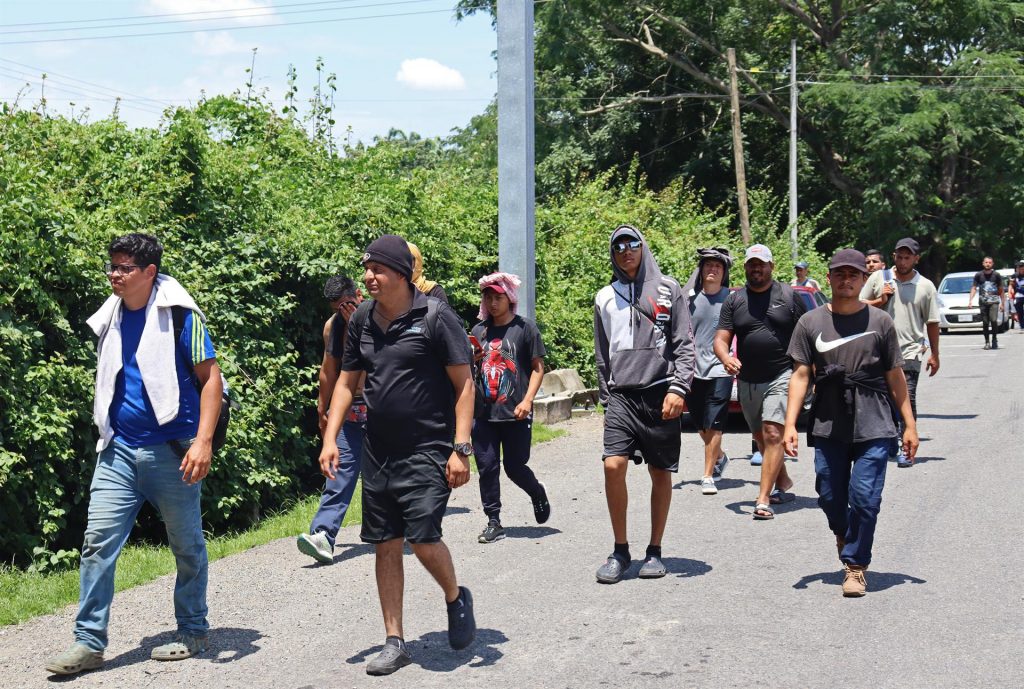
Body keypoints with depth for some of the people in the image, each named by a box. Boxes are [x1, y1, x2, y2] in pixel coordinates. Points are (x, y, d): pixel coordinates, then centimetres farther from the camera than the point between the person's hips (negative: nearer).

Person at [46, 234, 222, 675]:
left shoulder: (179, 315, -8)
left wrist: (203, 441, -19)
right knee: (98, 541, -3)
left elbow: (211, 377, -10)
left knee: (186, 546, 8)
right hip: (119, 449, 5)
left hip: (170, 451, -5)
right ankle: (89, 642, 3)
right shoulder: (110, 318, 9)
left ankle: (193, 631, 23)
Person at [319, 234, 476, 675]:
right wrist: (330, 438, 4)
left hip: (427, 451, -5)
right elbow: (347, 383, 15)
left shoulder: (435, 316, -9)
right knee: (385, 545, 6)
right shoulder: (361, 321, 8)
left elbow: (463, 384, -9)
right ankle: (394, 643, 16)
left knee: (422, 536, -15)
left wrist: (461, 449, -15)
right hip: (378, 453, 6)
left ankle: (456, 598, 17)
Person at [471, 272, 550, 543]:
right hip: (483, 412, 4)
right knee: (487, 467, 1)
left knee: (514, 467, 3)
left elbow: (538, 368, -1)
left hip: (515, 413, -4)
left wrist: (527, 401, -13)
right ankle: (494, 522, 10)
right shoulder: (479, 330, 11)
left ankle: (539, 495, 33)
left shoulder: (525, 327, -1)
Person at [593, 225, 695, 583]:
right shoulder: (605, 298, 13)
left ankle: (655, 551, 18)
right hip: (621, 395, 1)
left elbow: (684, 344, 0)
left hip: (660, 395, -1)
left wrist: (678, 388, -11)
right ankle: (620, 551, 1)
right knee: (613, 466, -13)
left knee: (660, 473, 5)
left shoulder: (668, 289, 5)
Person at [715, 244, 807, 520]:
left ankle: (763, 500, -18)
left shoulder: (788, 296, 2)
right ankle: (783, 484, 36)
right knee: (762, 438, 15)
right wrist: (725, 358, -20)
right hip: (747, 381, 4)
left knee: (773, 435, -15)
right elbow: (721, 338, 2)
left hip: (781, 376, -4)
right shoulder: (734, 300, 8)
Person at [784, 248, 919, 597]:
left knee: (864, 496, -8)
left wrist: (909, 425, 5)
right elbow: (800, 375, 3)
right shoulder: (811, 323, 6)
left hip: (873, 427, -2)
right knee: (829, 495, 8)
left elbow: (895, 377, 7)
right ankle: (844, 535, 41)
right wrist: (790, 424, -5)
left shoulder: (880, 322, 4)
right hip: (828, 426, 2)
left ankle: (855, 564, 8)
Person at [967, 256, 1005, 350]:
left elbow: (1001, 290, 8)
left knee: (993, 320, -16)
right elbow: (974, 288, 5)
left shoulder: (996, 275, 2)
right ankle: (987, 342, 14)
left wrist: (1002, 303, 6)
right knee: (985, 323, 2)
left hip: (994, 302, -1)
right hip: (983, 302, 1)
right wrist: (970, 301, -5)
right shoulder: (978, 275, 4)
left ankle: (995, 340, 0)